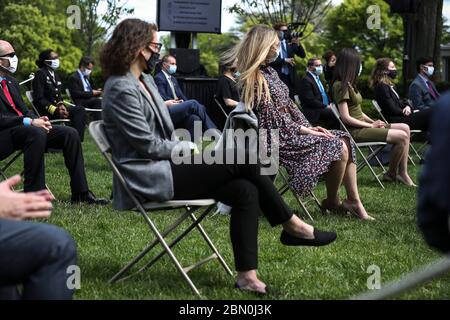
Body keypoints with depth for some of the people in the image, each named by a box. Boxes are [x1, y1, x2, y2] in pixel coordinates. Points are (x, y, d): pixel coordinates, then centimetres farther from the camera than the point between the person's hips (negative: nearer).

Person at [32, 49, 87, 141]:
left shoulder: (55, 75, 18)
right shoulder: (40, 74, -6)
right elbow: (39, 99, -13)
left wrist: (61, 105, -6)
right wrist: (55, 110, -21)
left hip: (56, 107, 8)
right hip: (44, 112, -8)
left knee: (80, 110, -17)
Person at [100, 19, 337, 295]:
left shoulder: (144, 80, 14)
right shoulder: (122, 90, -16)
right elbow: (147, 145, -17)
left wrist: (183, 148, 2)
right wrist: (187, 147, -4)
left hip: (164, 165, 9)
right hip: (148, 177, -9)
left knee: (245, 190, -11)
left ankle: (247, 275, -12)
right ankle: (292, 225, -2)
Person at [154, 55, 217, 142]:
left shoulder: (173, 79, 26)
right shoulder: (159, 78, -2)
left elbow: (181, 96, 20)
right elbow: (163, 98, -13)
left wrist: (184, 102, -2)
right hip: (167, 111, -8)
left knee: (194, 118, -22)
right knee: (193, 103, -27)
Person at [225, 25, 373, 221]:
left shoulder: (270, 71, 15)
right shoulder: (254, 79, -14)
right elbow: (273, 118, -16)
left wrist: (309, 127, 3)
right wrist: (306, 131, -13)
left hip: (292, 129, 9)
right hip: (279, 138, -9)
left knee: (344, 140, -2)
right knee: (338, 148, -18)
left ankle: (354, 201, -4)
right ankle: (332, 202, 1)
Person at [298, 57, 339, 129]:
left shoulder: (318, 78, 22)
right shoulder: (306, 80, -9)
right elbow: (310, 100, -16)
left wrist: (330, 104, 8)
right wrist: (325, 106, -16)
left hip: (326, 107, 9)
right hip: (314, 112, -9)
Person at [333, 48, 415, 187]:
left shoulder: (348, 84, 17)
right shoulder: (340, 86, -14)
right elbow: (346, 118, -20)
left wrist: (373, 122, 2)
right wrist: (371, 125, -13)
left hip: (362, 125, 10)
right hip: (355, 131, -10)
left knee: (405, 128, 3)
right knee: (401, 136, -17)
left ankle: (402, 174, -3)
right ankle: (391, 174, 1)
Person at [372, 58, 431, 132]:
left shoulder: (389, 85, 21)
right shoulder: (381, 86, -10)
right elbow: (392, 109, -15)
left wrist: (407, 107, -3)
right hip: (394, 120, -10)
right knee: (429, 112, -20)